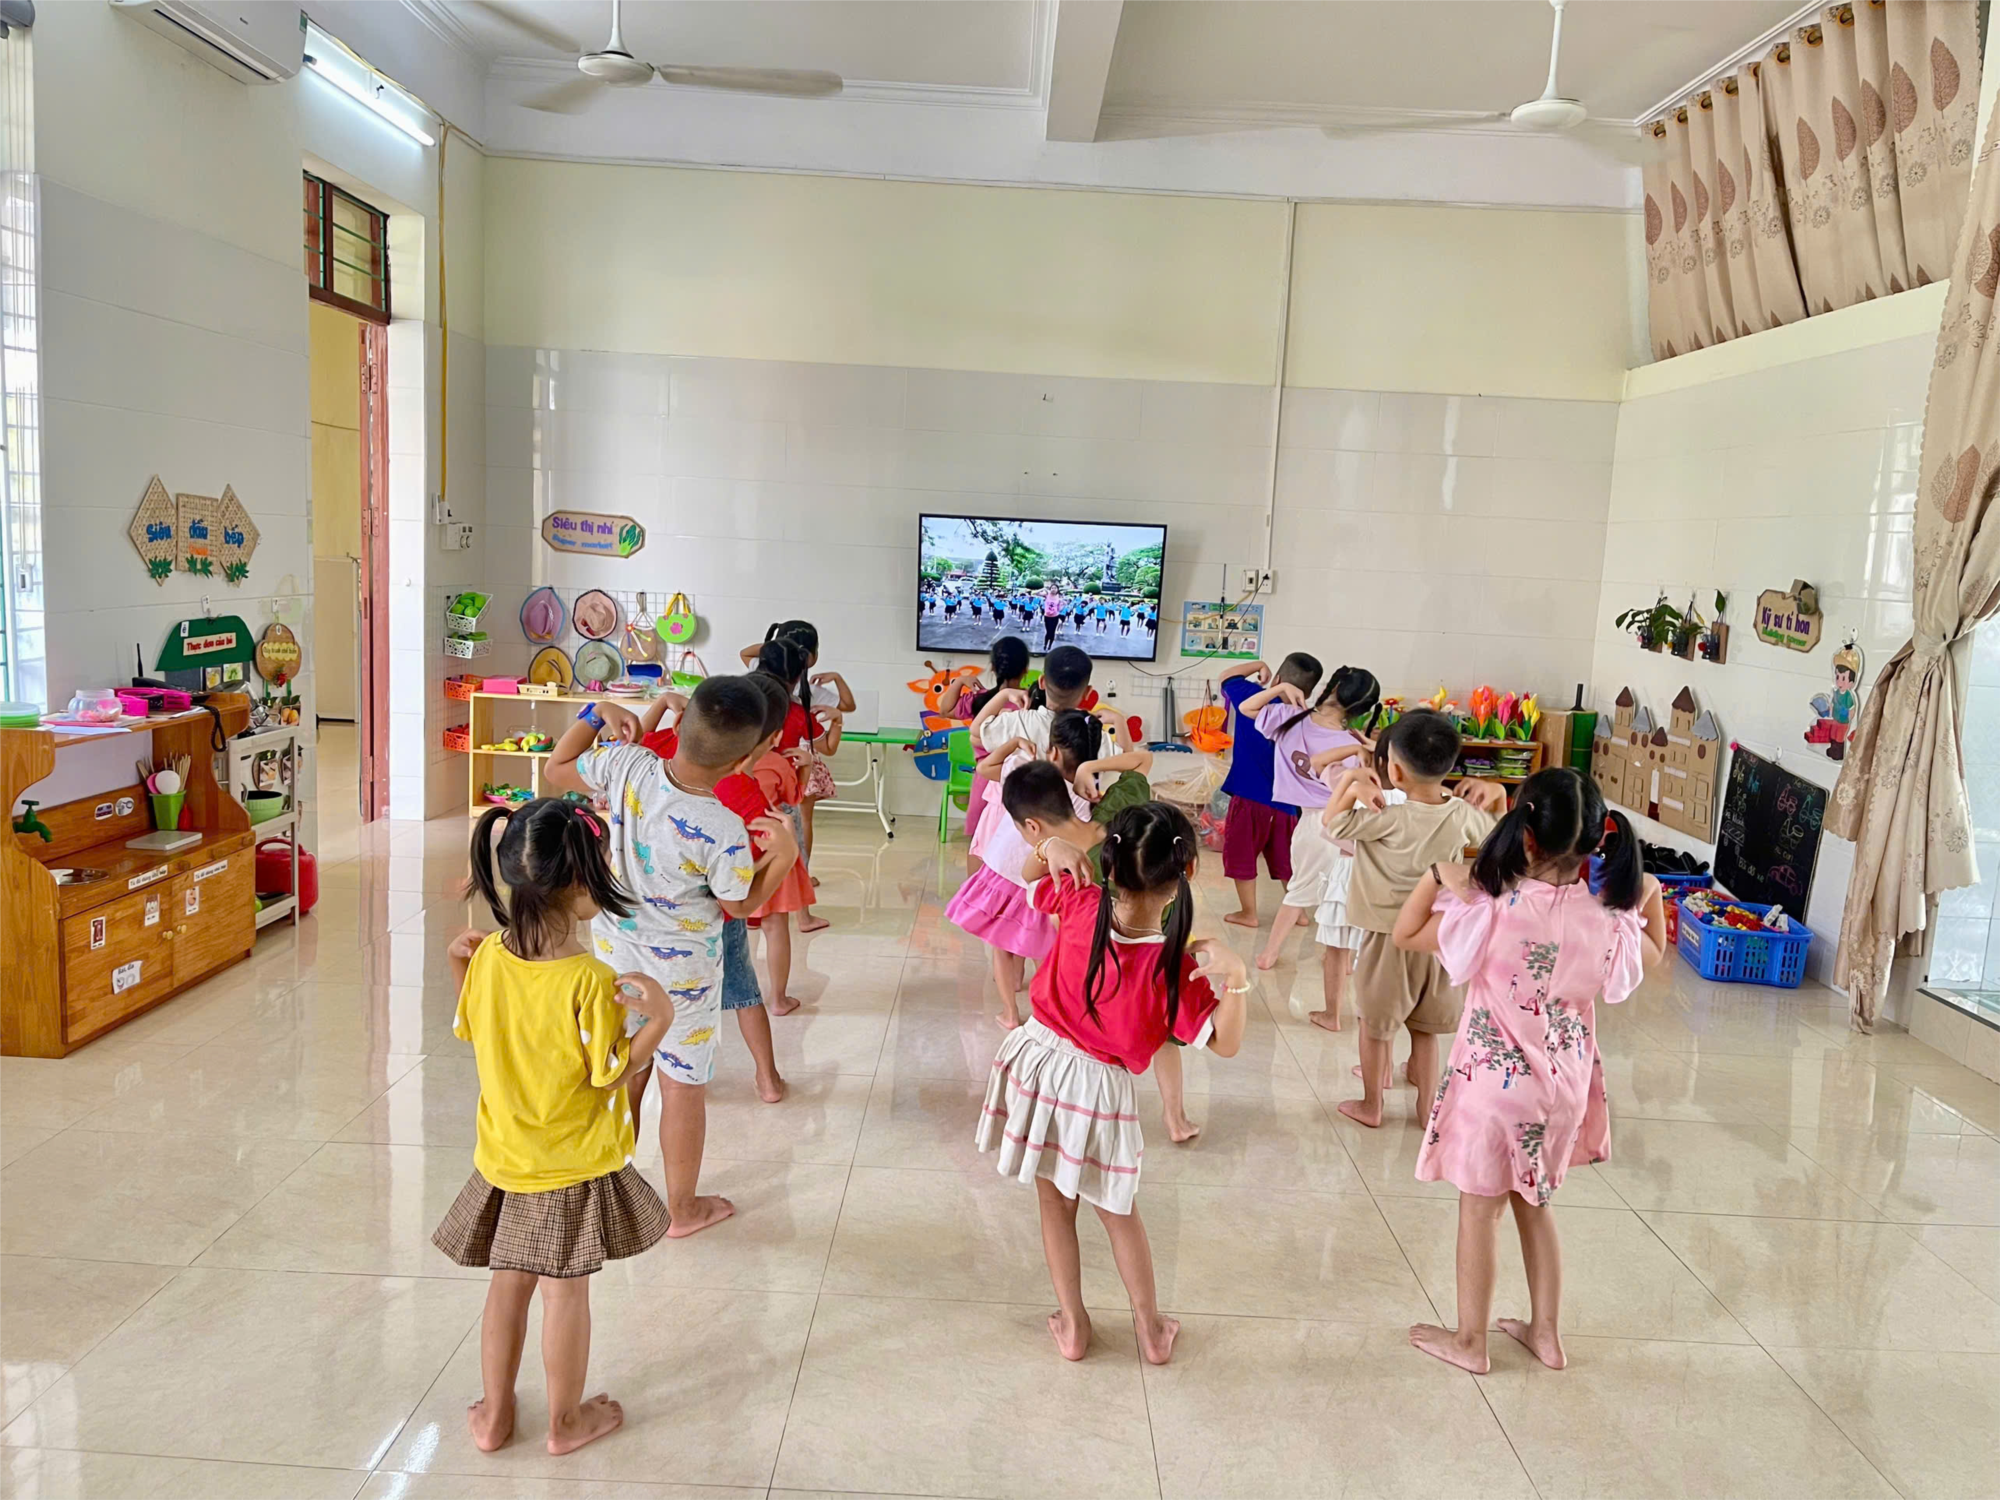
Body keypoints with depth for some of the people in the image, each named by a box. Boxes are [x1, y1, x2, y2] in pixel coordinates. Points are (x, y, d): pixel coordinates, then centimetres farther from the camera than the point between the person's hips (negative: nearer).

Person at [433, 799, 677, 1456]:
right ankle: (566, 1421, 28)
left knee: (508, 1282, 20)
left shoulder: (489, 956, -10)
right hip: (575, 1166, -5)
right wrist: (659, 1021, -24)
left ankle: (494, 1414, 35)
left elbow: (470, 1031, 7)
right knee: (565, 1291, 11)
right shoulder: (590, 981, -26)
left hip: (504, 1158, 5)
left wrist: (457, 963, 12)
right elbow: (607, 1075, -19)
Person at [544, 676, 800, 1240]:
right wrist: (784, 856, -8)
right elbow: (740, 906, -10)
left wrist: (595, 715, 4)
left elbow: (555, 770, 0)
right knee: (683, 1086, 14)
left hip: (614, 951, 5)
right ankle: (683, 1208, 32)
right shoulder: (725, 834, -30)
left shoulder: (626, 766, -22)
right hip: (682, 971, -5)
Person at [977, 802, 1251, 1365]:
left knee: (1055, 1204, 19)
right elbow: (1224, 1044, -17)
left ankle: (1072, 1325, 31)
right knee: (1118, 1211, 21)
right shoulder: (1175, 965, -22)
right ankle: (1151, 1328, 34)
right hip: (1099, 1087, -2)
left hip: (1037, 1062, 2)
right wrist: (1235, 978, -30)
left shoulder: (1079, 906, -18)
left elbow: (1032, 870, 3)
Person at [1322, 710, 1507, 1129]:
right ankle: (1428, 1104, 29)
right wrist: (1496, 793, 6)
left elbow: (1331, 822, -14)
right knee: (1423, 1028, 20)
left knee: (1375, 1026, 13)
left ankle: (1370, 1105, 26)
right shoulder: (1464, 815, -8)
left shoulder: (1389, 820, -24)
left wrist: (1352, 780, -13)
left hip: (1388, 938, -5)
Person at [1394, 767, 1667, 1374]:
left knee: (1479, 1210, 12)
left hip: (1494, 1080, -5)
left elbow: (1406, 937, -12)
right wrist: (1651, 895, 20)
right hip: (1562, 1082, 5)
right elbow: (1652, 956, 14)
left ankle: (1469, 1340, 27)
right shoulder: (1607, 917, -10)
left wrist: (1437, 878, -4)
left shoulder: (1495, 910, -24)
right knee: (1534, 1204, 24)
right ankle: (1546, 1333, 36)